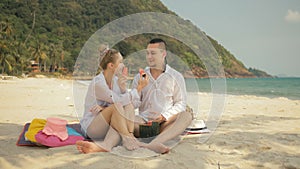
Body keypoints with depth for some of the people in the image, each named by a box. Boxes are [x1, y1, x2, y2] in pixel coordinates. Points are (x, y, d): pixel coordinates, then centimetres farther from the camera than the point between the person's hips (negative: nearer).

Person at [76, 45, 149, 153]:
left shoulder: (115, 79, 5)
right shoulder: (98, 83, -19)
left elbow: (127, 100, -4)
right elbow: (119, 100, -24)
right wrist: (138, 88, -16)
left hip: (109, 126, 8)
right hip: (91, 127, -8)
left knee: (129, 106, -21)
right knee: (117, 106, -31)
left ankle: (104, 145, -36)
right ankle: (128, 138, -19)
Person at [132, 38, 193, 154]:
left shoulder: (176, 77, 10)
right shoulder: (139, 77, 16)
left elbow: (181, 103, 7)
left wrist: (164, 116, -10)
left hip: (165, 123, -1)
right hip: (145, 121, 1)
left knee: (186, 116, -32)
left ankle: (154, 143, -53)